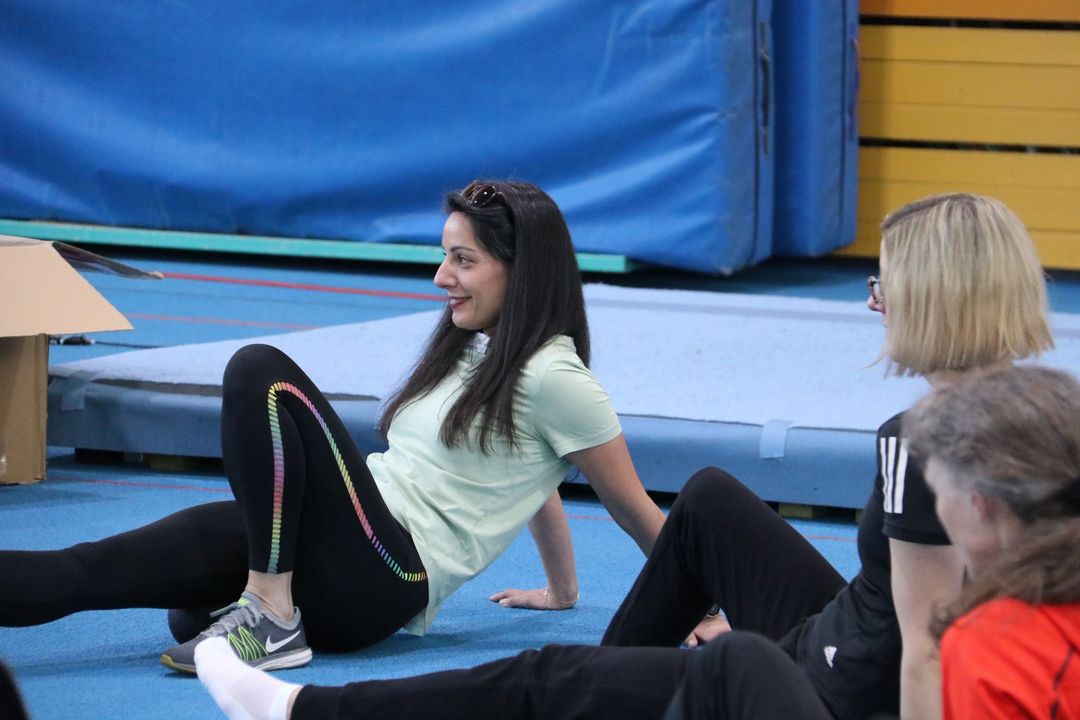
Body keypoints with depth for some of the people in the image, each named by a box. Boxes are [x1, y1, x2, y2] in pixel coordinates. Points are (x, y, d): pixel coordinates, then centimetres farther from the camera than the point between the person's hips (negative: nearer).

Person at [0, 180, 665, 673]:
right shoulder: (470, 351, 22)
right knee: (88, 570, -11)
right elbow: (533, 479, 33)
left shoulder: (552, 378, -5)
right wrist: (562, 591, 44)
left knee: (260, 372, -26)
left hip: (383, 578, -8)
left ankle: (271, 617, -28)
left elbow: (635, 508, 0)